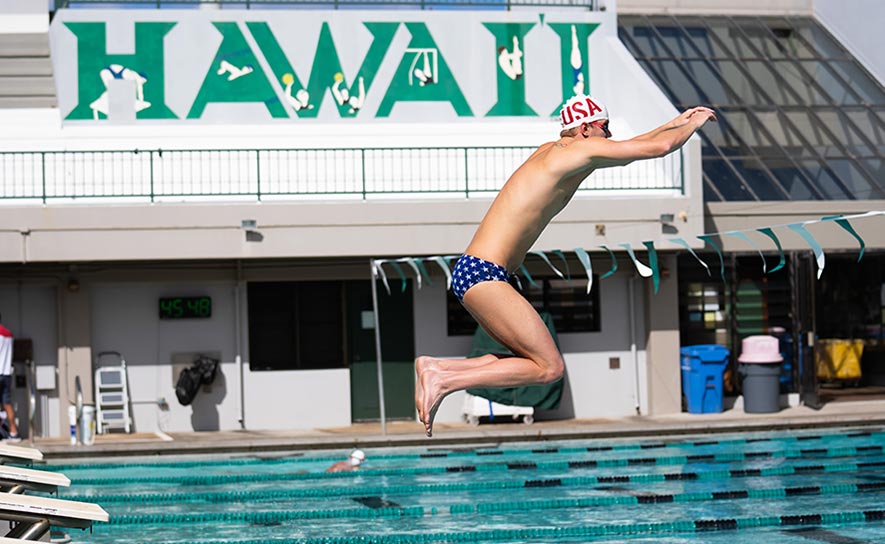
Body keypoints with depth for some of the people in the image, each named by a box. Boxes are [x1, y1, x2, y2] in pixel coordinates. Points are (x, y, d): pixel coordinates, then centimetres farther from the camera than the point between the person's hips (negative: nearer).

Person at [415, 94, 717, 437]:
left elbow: (627, 149, 35)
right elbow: (660, 148, -4)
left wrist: (675, 123, 39)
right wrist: (693, 125, 15)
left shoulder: (555, 152, 19)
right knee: (550, 367, -7)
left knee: (532, 360, 13)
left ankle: (436, 368, 6)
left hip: (471, 272, 10)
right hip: (483, 272, -10)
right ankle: (445, 380, -12)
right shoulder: (581, 149, -9)